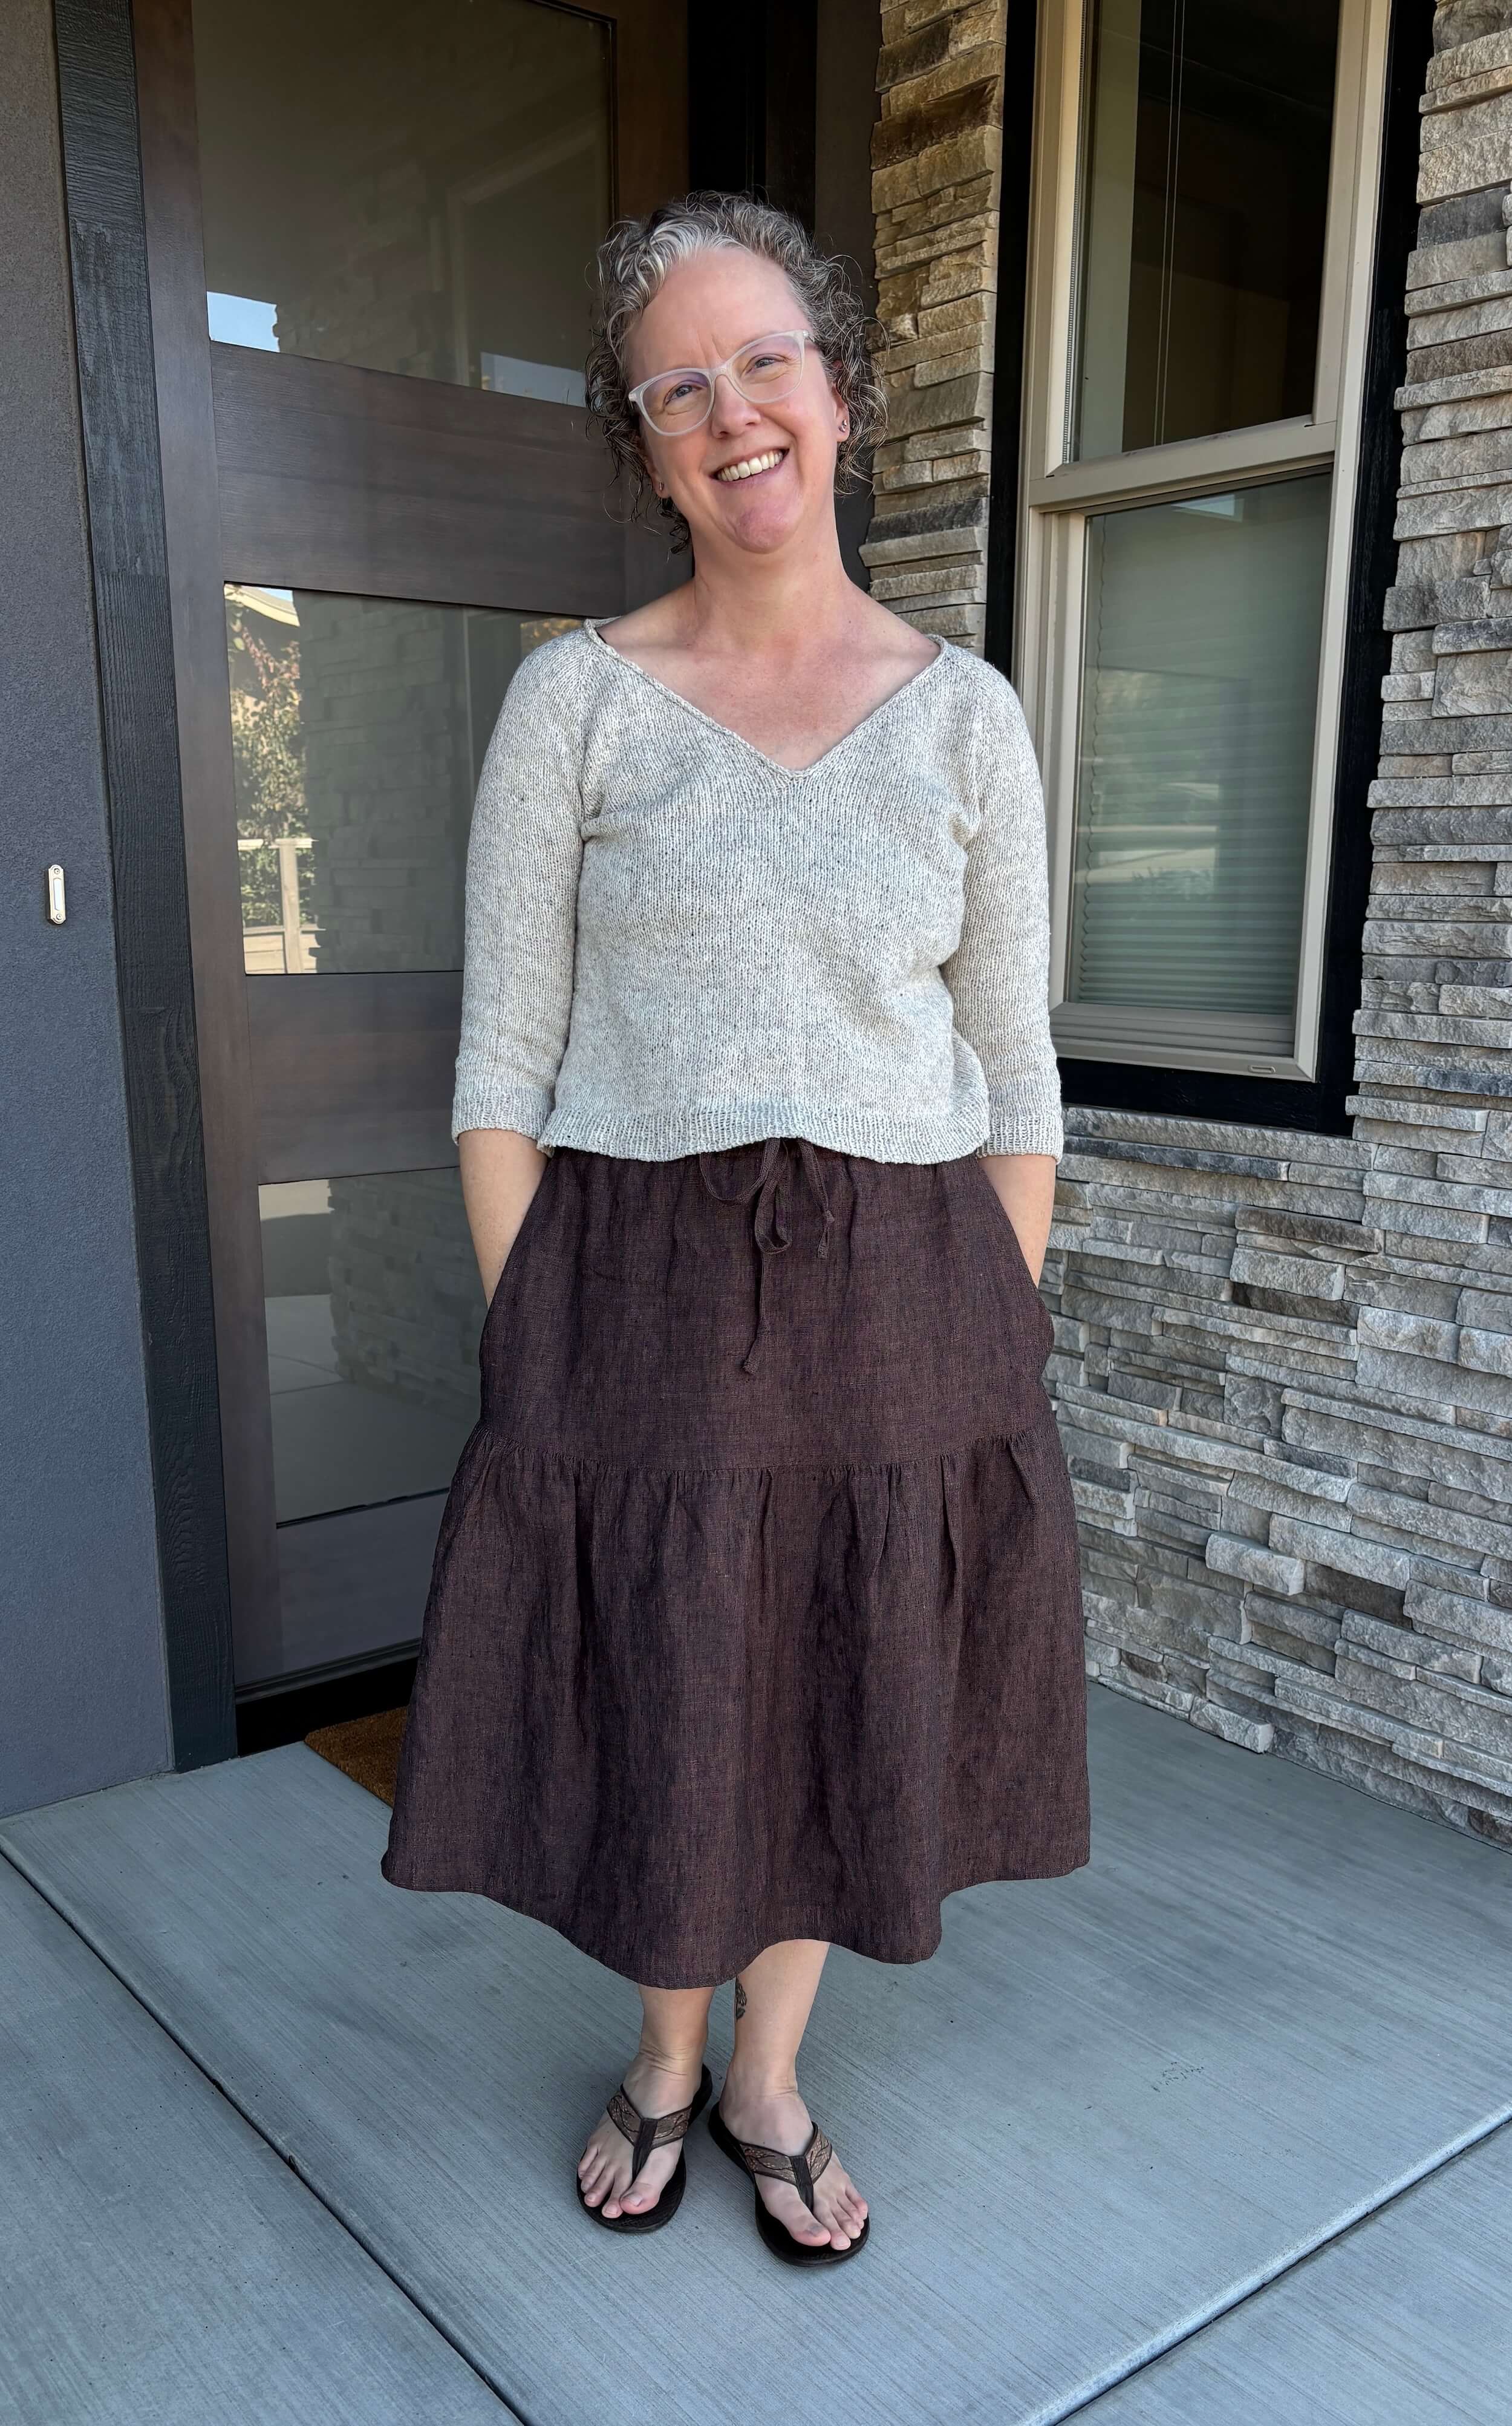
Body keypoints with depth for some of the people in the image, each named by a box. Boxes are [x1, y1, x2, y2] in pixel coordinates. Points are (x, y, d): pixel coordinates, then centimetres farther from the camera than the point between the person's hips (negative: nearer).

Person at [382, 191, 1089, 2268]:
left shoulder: (965, 714, 3)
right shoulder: (574, 699, -1)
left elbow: (1015, 1074, 5)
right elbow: (504, 1064, -2)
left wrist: (999, 1351, 2)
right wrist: (530, 1355, -7)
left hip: (899, 1295, 2)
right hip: (638, 1291, -1)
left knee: (844, 1699, 14)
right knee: (654, 1704, 12)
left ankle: (769, 2081, 41)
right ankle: (665, 2055, 43)